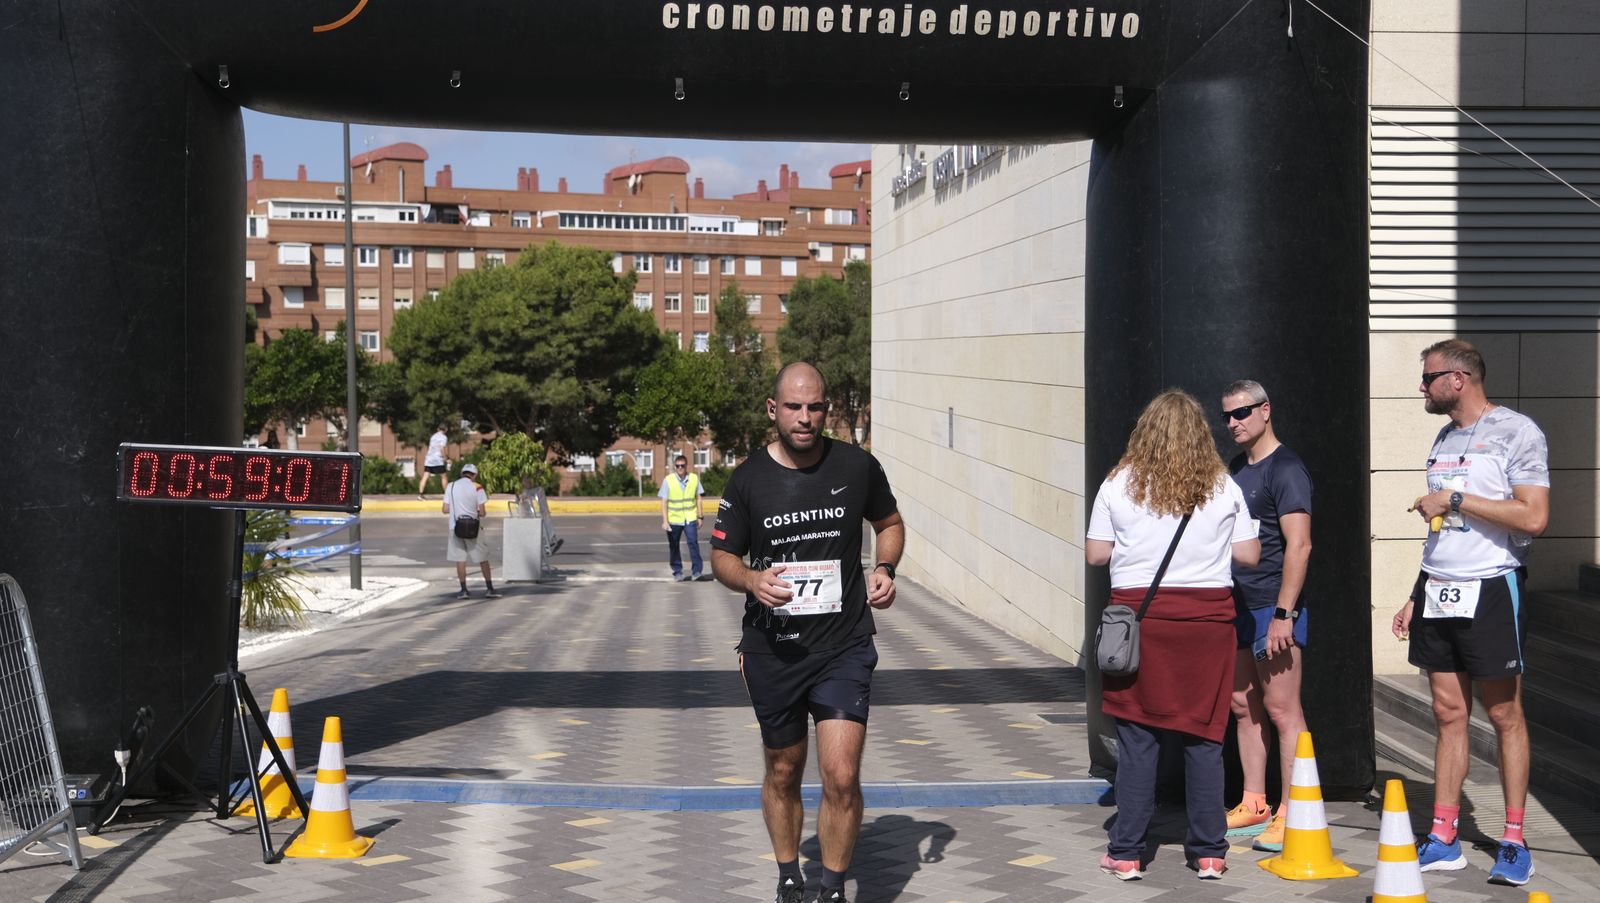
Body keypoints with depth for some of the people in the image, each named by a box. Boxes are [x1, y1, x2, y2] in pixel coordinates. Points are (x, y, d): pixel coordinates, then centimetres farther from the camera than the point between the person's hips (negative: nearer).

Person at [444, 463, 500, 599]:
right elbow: (482, 512, -8)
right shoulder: (477, 488, -3)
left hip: (456, 527, 1)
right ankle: (490, 589, 7)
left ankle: (464, 590, 4)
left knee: (460, 559, 6)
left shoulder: (451, 487, 3)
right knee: (483, 559, 7)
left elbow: (445, 509, 1)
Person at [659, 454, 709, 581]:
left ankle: (696, 571, -10)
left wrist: (699, 517, 7)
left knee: (693, 543, -13)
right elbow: (664, 502, -6)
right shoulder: (668, 481, -7)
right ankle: (677, 572, 22)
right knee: (674, 547, 8)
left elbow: (698, 498, 8)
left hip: (690, 519, 0)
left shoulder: (694, 478, -1)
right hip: (674, 519, 0)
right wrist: (665, 521, -13)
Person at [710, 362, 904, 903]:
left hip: (844, 648, -1)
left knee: (841, 777, -12)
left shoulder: (857, 467, -1)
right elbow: (722, 555, 6)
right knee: (783, 774, 15)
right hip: (773, 651, 1)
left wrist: (885, 568, -4)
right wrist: (751, 580, -16)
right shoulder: (748, 479, -2)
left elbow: (890, 523, 16)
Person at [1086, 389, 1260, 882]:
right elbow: (1249, 554, 5)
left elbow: (1095, 554, 1)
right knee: (1203, 737, 7)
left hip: (1138, 612, -1)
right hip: (1207, 618, 1)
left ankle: (1126, 854, 7)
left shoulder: (1119, 484, -2)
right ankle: (1208, 852, 13)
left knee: (1137, 736, 3)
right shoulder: (1223, 487, 2)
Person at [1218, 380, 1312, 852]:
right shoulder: (1235, 469, 16)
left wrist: (1283, 614, -22)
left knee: (1281, 710, -7)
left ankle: (1290, 815, -3)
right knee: (1243, 707, 12)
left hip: (1273, 608, -9)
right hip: (1237, 606, 9)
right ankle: (1254, 806, 20)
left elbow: (1299, 544, -18)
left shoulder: (1285, 470, -11)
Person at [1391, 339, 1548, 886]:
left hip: (1490, 590, -7)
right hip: (1438, 593, 7)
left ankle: (1514, 843, 9)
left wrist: (1456, 498, -15)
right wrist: (1416, 596, 17)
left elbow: (1534, 518, -18)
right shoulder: (1445, 438, 14)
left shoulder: (1515, 432, -9)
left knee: (1505, 716, 1)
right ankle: (1442, 840, 11)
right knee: (1448, 714, 8)